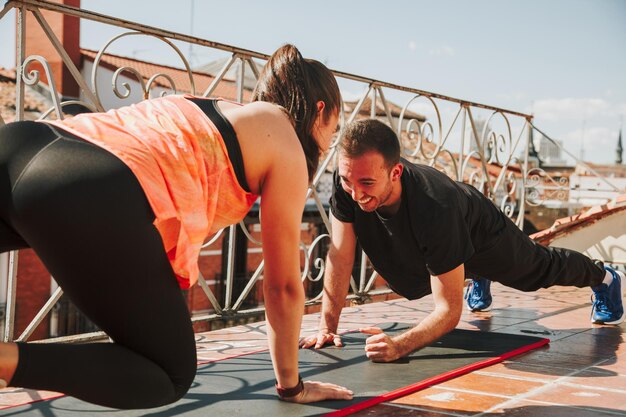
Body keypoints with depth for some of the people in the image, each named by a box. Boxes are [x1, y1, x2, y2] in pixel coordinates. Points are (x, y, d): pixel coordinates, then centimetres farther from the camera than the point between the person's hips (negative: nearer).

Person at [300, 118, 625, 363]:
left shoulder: (436, 209, -51)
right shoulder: (347, 181, -39)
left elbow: (449, 309, -44)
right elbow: (340, 255, -28)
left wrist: (400, 345, -59)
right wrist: (327, 326, -31)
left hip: (481, 237, -3)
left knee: (541, 270, 25)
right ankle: (479, 282, 73)